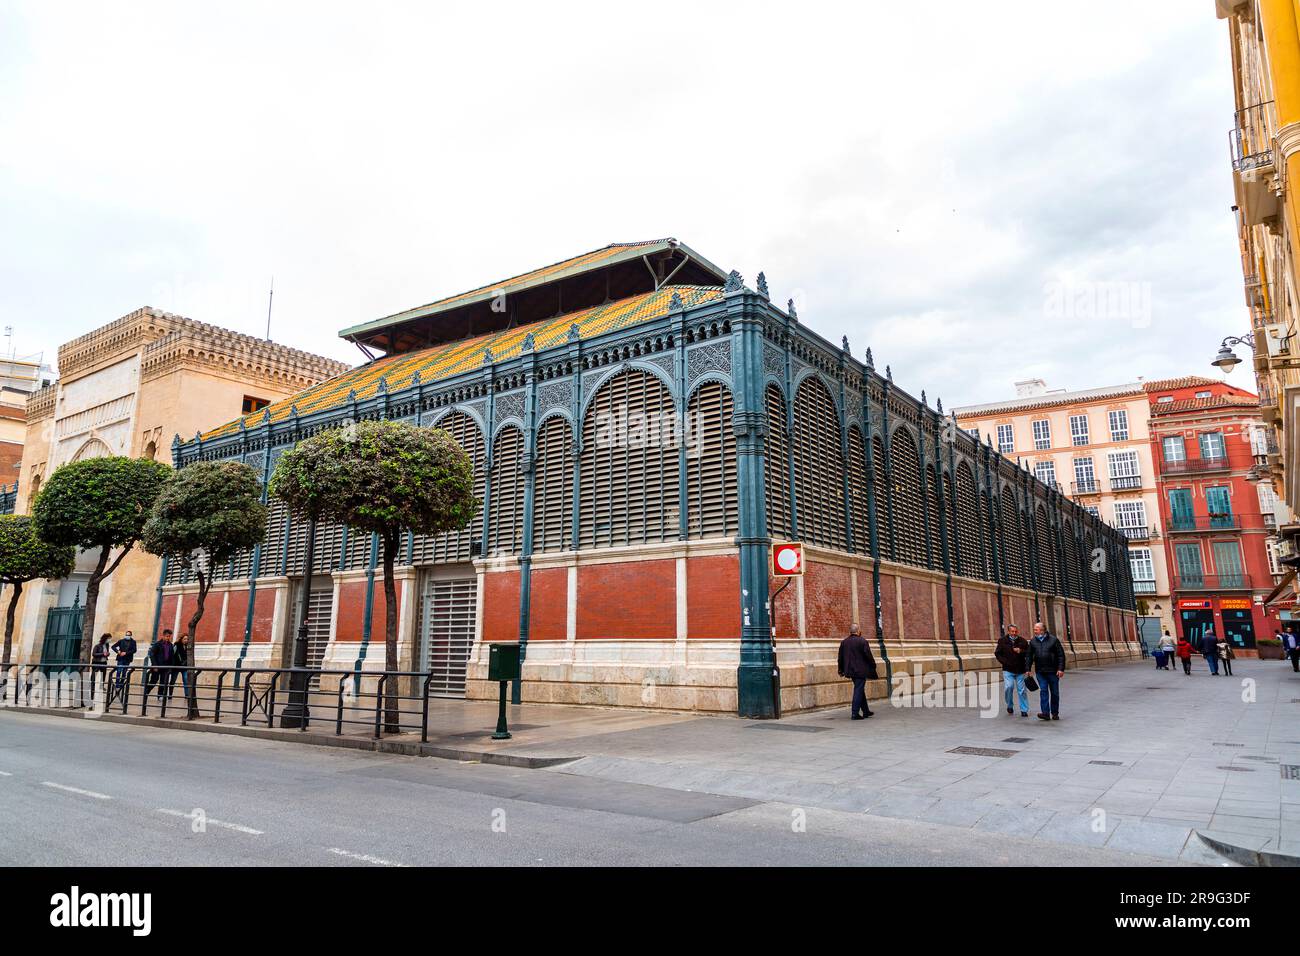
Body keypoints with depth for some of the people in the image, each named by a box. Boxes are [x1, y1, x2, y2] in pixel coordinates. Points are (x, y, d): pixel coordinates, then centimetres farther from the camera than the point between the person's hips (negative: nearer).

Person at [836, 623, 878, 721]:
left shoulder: (843, 642, 6)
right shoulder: (862, 641, -12)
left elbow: (840, 657, 10)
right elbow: (868, 656, -11)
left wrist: (841, 670, 18)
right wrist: (873, 667, 2)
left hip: (850, 670, 7)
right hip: (860, 670, -7)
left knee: (859, 690, 18)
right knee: (859, 690, -2)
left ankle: (866, 711, 27)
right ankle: (855, 713, -4)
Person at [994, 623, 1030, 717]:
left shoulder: (1023, 641, 4)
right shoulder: (1002, 641, 2)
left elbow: (1028, 653, 3)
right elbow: (997, 653, 8)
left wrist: (1021, 651, -15)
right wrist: (1004, 661, -6)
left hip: (1020, 670, 1)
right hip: (1008, 670, -1)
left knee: (1021, 690, 3)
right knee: (1008, 687, -14)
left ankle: (1024, 710, 14)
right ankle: (1009, 705, 10)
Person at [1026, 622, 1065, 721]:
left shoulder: (1053, 640, -3)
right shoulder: (1033, 642, 6)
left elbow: (1061, 655, -3)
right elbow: (1030, 656, 11)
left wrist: (1061, 669, -10)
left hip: (1053, 671, -2)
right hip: (1040, 671, 2)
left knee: (1054, 692, 7)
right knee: (1043, 691, -7)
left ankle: (1055, 713, 19)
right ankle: (1045, 713, -11)